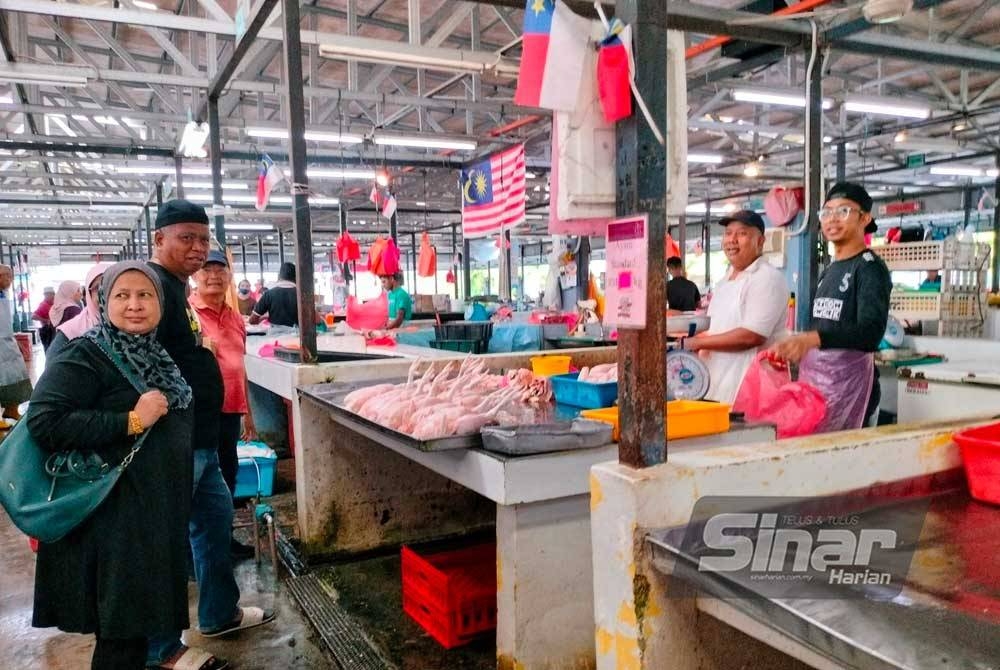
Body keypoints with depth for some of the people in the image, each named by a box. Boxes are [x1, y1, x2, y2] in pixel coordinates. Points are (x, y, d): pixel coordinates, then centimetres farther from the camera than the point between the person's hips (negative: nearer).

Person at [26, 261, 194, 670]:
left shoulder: (157, 356, 10)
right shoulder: (85, 356, -13)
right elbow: (44, 421, -25)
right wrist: (130, 421, -26)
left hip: (159, 509, 8)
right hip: (113, 515, -8)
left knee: (141, 618, 19)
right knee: (120, 629, 1)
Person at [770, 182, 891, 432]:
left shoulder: (870, 267, -6)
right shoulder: (829, 271, 17)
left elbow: (871, 331, -21)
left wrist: (812, 339, -35)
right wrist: (790, 347, 9)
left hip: (848, 379, -7)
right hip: (813, 377, 7)